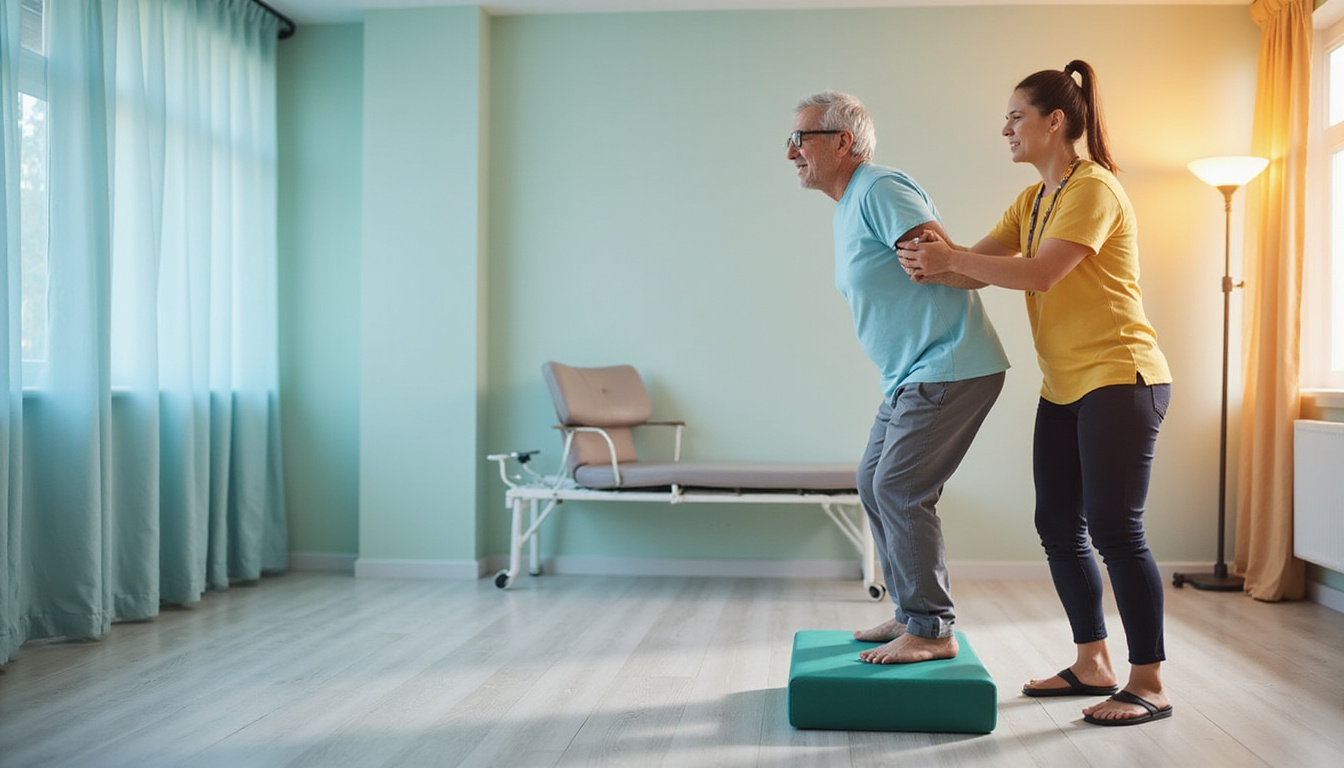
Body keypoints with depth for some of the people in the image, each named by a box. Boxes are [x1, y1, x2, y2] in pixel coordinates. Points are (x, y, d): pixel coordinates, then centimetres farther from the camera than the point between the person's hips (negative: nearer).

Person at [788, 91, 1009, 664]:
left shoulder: (880, 190, -15)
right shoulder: (847, 208, 17)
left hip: (950, 368, -11)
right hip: (910, 375, 11)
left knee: (900, 490, -10)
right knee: (874, 484, 13)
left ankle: (932, 631, 1)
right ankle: (911, 614, 23)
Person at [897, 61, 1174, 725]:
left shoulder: (1093, 188, -12)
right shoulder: (1032, 200, 16)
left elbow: (1041, 274, -23)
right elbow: (984, 263, 5)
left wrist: (951, 259, -20)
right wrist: (939, 264, -16)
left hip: (1119, 378, -9)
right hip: (1064, 386, 9)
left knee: (1114, 528, -8)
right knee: (1058, 526, 9)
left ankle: (1149, 684, 3)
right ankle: (1093, 665, 21)